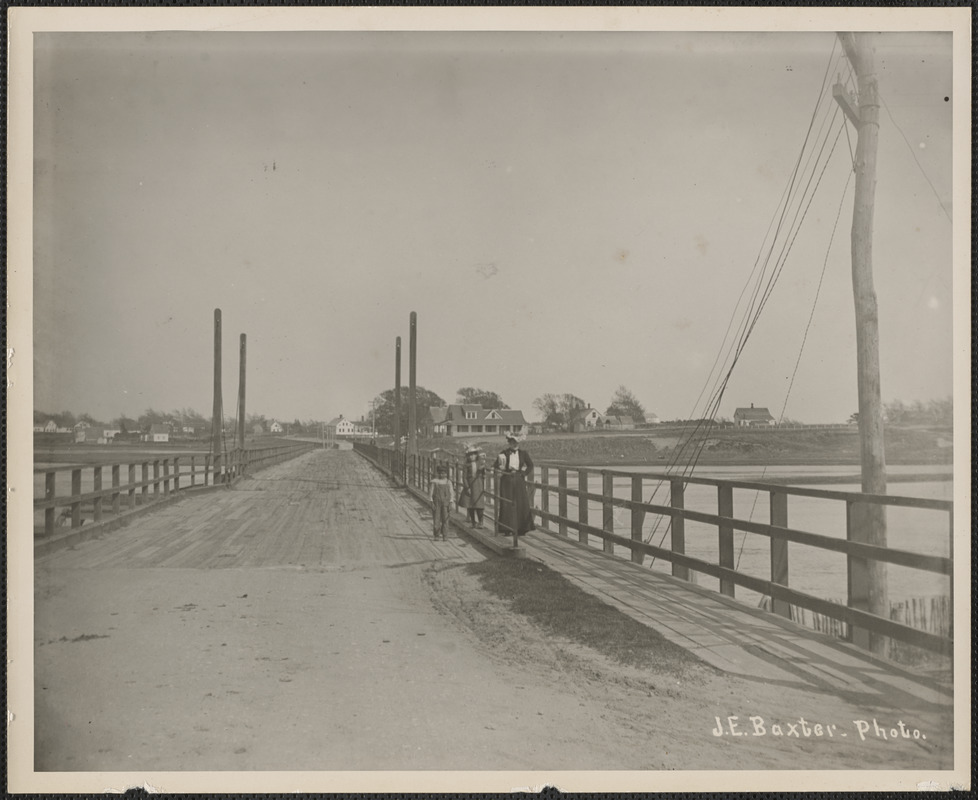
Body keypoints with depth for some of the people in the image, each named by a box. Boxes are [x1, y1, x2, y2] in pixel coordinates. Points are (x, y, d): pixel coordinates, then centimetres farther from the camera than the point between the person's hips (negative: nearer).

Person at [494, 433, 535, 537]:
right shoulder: (503, 454, -1)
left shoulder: (523, 453, 4)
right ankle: (507, 528, 6)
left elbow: (530, 465, 10)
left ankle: (521, 528, 9)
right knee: (507, 504, -1)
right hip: (507, 480, -1)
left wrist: (524, 473, 1)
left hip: (519, 480, 1)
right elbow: (496, 466, 2)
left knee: (521, 504, 0)